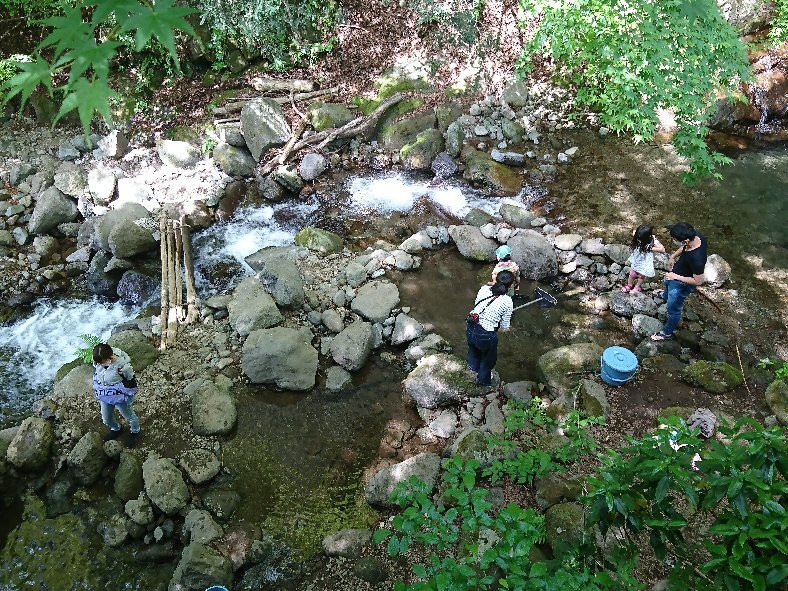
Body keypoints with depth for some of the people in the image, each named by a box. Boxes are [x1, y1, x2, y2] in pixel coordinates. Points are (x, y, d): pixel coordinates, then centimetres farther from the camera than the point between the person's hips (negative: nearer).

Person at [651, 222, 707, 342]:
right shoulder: (696, 235, -25)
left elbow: (698, 281, -31)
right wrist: (673, 256, -5)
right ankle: (666, 296, 75)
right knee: (667, 283, 40)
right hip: (676, 271, 8)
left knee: (673, 308, 16)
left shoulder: (696, 258, -46)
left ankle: (667, 332, 41)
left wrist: (676, 277, -26)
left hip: (682, 284, -8)